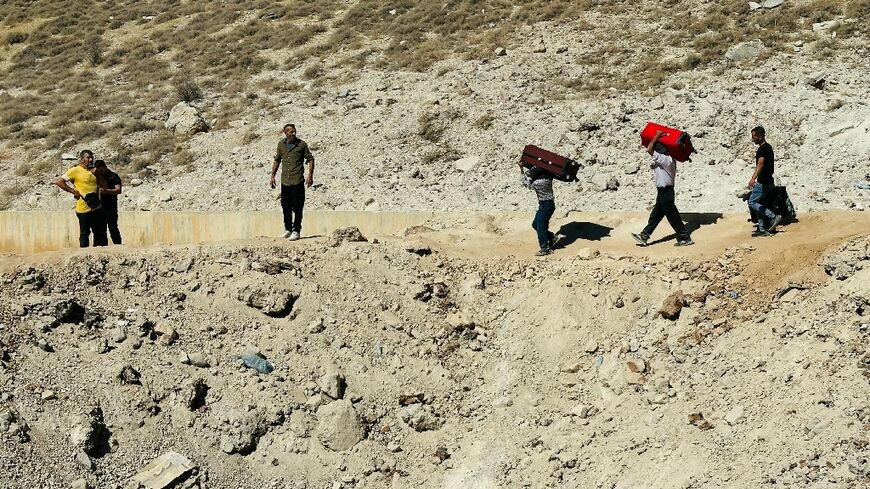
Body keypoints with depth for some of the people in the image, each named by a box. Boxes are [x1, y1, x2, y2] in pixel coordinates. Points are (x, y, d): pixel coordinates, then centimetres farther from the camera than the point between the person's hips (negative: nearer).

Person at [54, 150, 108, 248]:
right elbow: (58, 181, -10)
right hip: (84, 209, -7)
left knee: (101, 233, 11)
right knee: (85, 234, 1)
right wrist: (73, 191, -12)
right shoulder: (75, 171, -6)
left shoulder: (94, 171, 12)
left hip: (97, 208, 7)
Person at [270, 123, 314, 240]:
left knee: (297, 207, -3)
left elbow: (310, 159, 2)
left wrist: (310, 175, -8)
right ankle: (288, 229, 24)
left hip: (297, 181, -4)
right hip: (285, 181, 4)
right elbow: (277, 160, 19)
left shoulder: (301, 144, -2)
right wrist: (272, 176, 16)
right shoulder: (281, 144, 8)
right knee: (286, 207, 11)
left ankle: (296, 231, 4)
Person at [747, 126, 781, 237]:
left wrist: (753, 178, -48)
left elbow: (760, 164, -34)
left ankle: (774, 217, -8)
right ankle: (762, 229, 11)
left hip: (763, 182, -10)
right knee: (758, 204, 12)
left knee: (752, 202, -7)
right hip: (768, 181, 10)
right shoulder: (768, 147, 15)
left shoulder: (763, 149, -18)